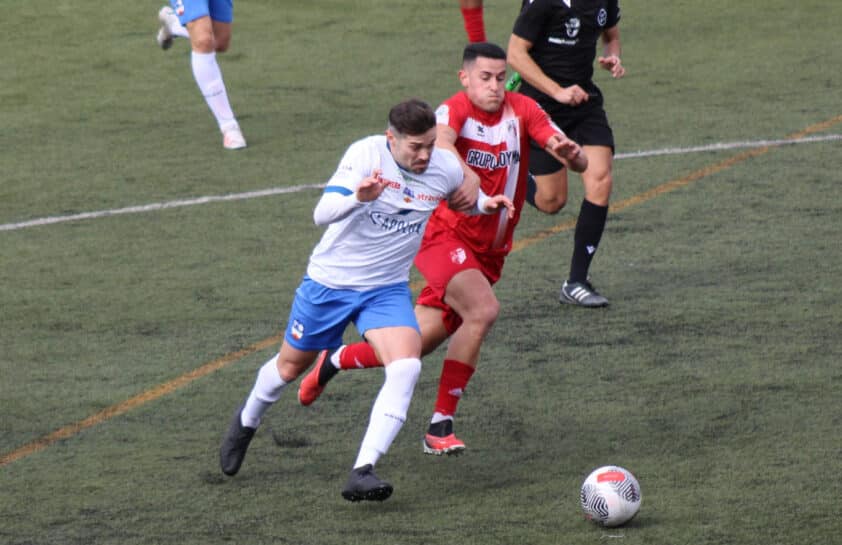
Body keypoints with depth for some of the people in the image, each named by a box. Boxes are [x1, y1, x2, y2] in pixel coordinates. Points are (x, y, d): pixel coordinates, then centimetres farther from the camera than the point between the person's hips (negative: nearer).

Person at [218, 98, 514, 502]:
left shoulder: (446, 168, -9)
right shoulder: (366, 154, -22)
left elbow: (464, 198, 17)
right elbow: (322, 214, -30)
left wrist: (487, 204, -5)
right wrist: (358, 197, -50)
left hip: (387, 289, 2)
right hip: (329, 282, -2)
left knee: (406, 368, -24)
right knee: (292, 365, 17)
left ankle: (363, 472, -24)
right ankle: (247, 422, 50)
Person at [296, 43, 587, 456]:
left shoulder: (522, 111, -2)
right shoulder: (456, 109, -14)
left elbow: (580, 163, -11)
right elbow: (439, 142, -39)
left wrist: (571, 153, -35)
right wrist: (469, 178, -56)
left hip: (488, 252, 5)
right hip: (444, 233, -5)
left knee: (414, 346, 1)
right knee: (482, 310, -28)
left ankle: (333, 361, 28)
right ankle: (441, 425, -13)